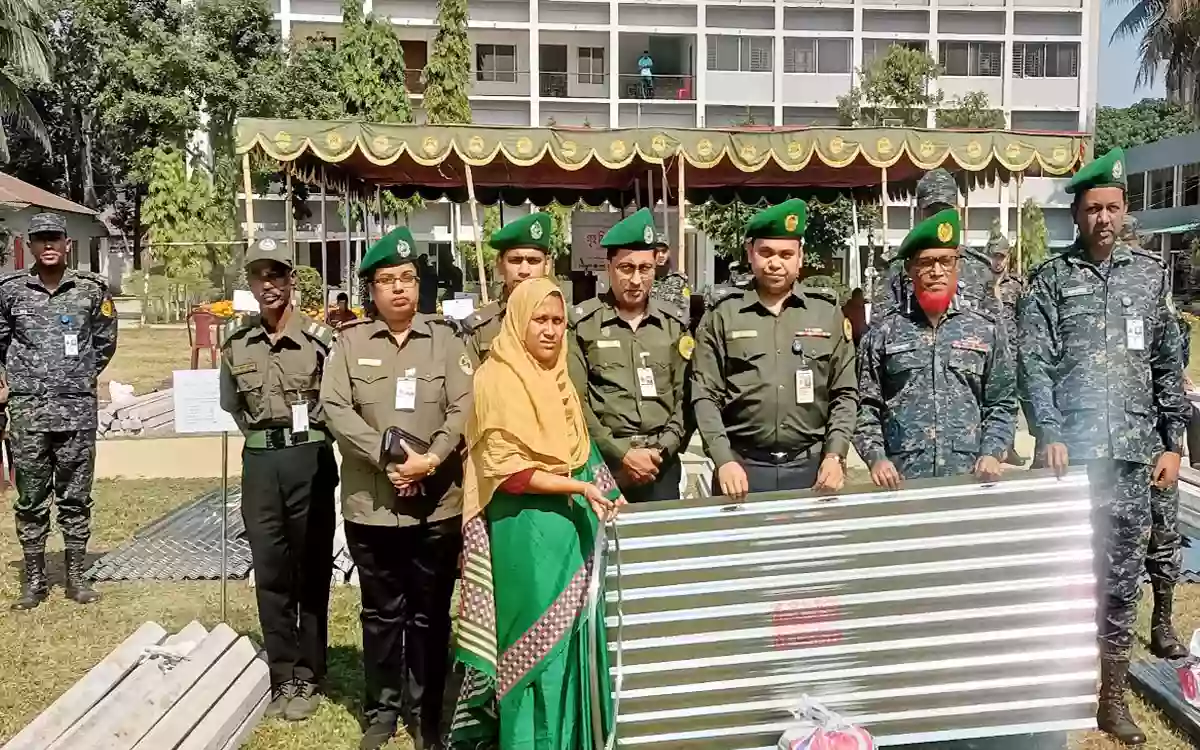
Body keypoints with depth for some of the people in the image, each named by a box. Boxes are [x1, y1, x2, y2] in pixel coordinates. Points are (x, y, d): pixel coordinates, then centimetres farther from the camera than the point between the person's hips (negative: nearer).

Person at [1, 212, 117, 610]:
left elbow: (105, 341, 13)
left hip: (78, 410, 0)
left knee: (76, 498, 8)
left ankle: (76, 575, 18)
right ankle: (34, 579, 18)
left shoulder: (92, 288, 0)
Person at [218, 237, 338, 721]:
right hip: (259, 462, 3)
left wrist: (304, 433, -4)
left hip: (310, 458, -3)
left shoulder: (319, 337, -7)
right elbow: (232, 404, 17)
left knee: (312, 569, 6)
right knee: (270, 571, 9)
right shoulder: (236, 340, 6)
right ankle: (282, 675, 21)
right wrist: (262, 433, 10)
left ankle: (308, 677, 18)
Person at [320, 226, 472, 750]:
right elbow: (336, 408, -6)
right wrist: (388, 458, -15)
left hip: (438, 502, 0)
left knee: (431, 613, 9)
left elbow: (465, 407, -4)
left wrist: (431, 458, -17)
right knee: (382, 612, 12)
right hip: (371, 503, 0)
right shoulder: (350, 341, 3)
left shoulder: (445, 338, 4)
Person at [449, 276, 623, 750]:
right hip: (527, 531, -7)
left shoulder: (559, 378, 11)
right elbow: (506, 473, -16)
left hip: (572, 525, 7)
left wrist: (602, 494, 3)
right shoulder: (496, 379, -11)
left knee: (573, 633, 13)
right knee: (538, 638, 1)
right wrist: (580, 487, -21)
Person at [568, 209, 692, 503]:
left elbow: (685, 397, 6)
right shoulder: (582, 324, -3)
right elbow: (575, 403, -7)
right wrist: (621, 454, -12)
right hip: (601, 464, -2)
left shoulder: (674, 323, 7)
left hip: (662, 465, 3)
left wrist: (663, 450, -7)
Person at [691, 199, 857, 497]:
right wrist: (724, 460, -13)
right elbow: (705, 395, -3)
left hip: (812, 464, 2)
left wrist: (834, 456, -5)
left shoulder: (828, 312, 5)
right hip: (743, 465, -1)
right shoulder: (722, 315, 0)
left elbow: (845, 394, 6)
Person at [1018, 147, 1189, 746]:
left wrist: (1173, 444, 7)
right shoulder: (1050, 279, 1)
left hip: (1134, 452, 3)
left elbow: (1168, 366, 11)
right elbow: (1033, 364, -5)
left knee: (1123, 574, 7)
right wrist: (1050, 434, -16)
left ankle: (1113, 693, 18)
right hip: (1071, 450, -2)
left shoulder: (1149, 274, 10)